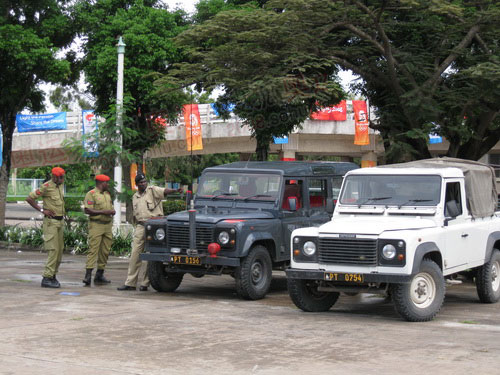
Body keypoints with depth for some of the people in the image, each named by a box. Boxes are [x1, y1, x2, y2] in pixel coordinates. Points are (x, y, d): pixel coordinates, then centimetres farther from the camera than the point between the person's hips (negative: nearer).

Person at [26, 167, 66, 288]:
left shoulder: (60, 186, 12)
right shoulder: (46, 187, -13)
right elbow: (29, 198, -14)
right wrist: (42, 210, -15)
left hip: (60, 221, 8)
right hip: (51, 221, -8)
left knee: (60, 250, 9)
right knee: (54, 249, -13)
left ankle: (53, 276, 17)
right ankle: (47, 278, -12)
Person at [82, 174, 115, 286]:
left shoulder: (107, 194, 19)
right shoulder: (91, 194, -5)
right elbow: (87, 210, -13)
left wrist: (112, 211, 1)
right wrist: (103, 212, -17)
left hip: (108, 225, 7)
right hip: (96, 225, -7)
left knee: (105, 251, 6)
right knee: (93, 250, -13)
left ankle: (99, 275, 13)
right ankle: (88, 275, -17)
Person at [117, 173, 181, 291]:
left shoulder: (152, 190, 0)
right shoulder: (135, 197, 17)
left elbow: (164, 191, -18)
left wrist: (176, 190, -38)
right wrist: (136, 227, 17)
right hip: (140, 227, 5)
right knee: (135, 254, 1)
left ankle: (145, 283, 6)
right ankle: (130, 283, 4)